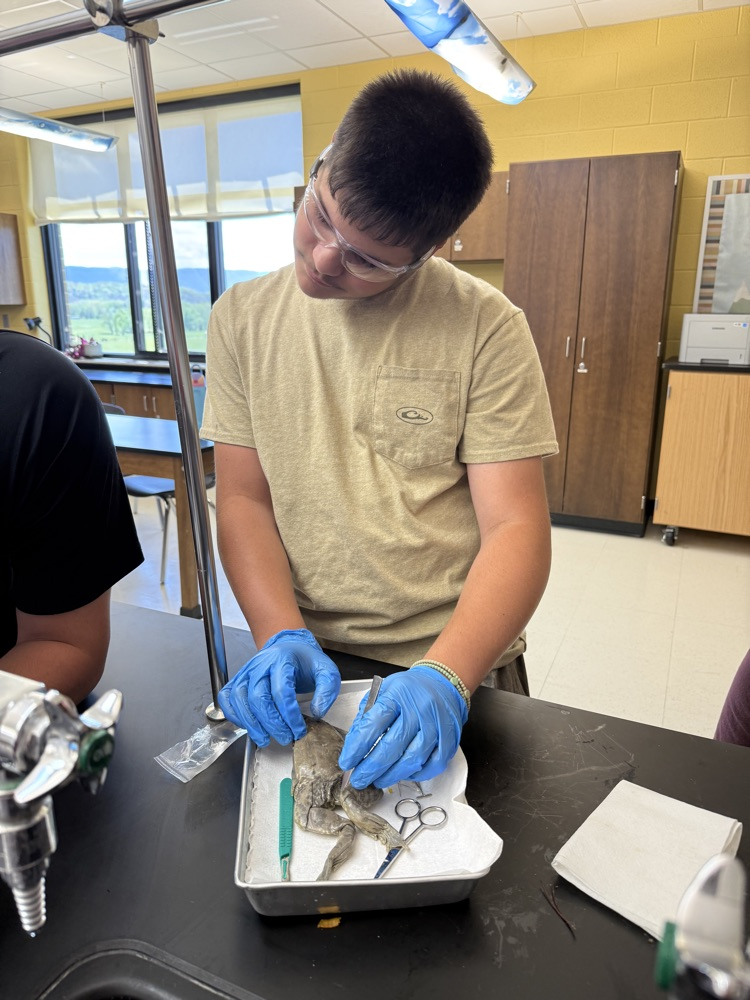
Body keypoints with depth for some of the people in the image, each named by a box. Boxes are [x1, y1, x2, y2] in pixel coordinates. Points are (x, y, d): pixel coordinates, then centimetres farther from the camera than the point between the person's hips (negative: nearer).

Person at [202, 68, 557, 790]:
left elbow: (516, 528, -10)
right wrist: (283, 636, -13)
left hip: (456, 668, -1)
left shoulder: (486, 327, -8)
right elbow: (243, 498, 1)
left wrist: (445, 676, -23)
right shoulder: (242, 318, 1)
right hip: (300, 660, 2)